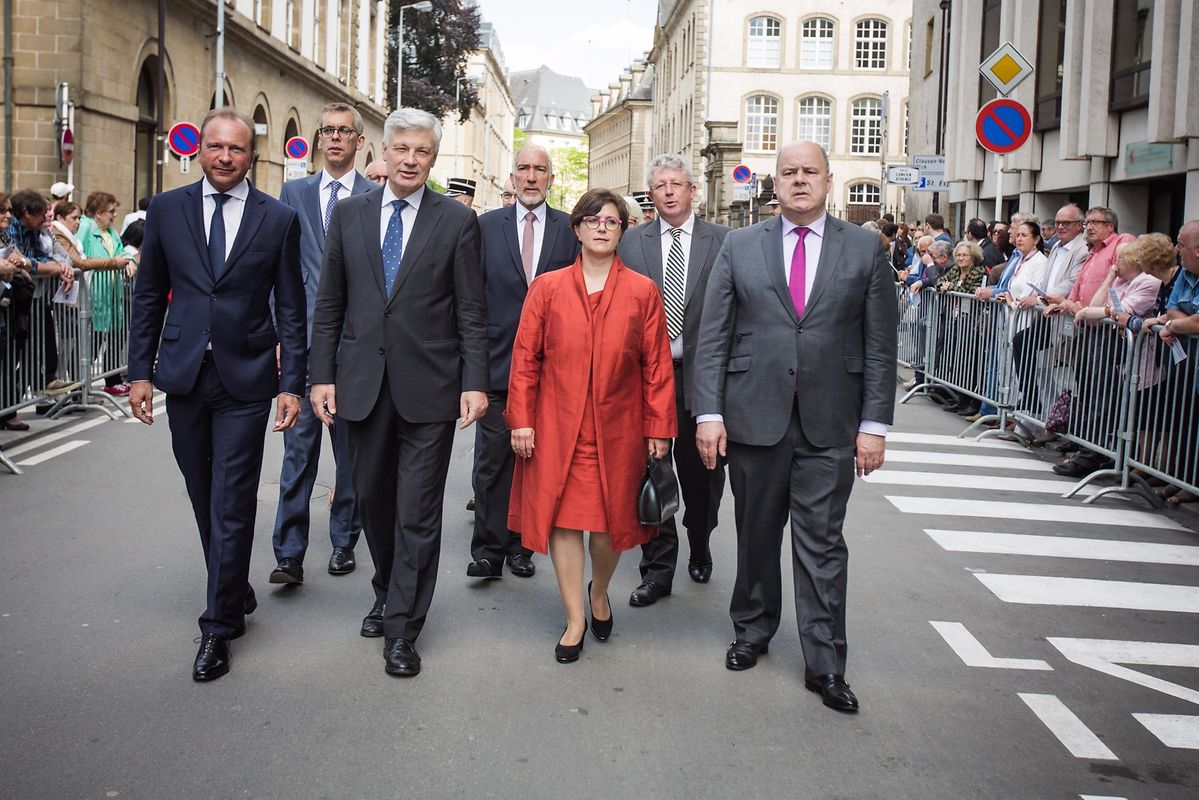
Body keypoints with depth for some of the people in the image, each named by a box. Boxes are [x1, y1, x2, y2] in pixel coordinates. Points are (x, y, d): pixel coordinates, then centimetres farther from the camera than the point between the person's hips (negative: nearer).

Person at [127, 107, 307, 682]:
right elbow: (148, 296, 8)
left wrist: (291, 384, -5)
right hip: (184, 376, 3)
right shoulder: (166, 209, 4)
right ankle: (236, 592, 33)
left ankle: (219, 627, 9)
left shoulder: (278, 219, -1)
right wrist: (140, 371, 3)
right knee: (205, 501, 13)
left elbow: (290, 310, 0)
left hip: (245, 381, -3)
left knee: (232, 505, -2)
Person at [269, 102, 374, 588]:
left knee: (351, 450, 9)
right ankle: (289, 554, 1)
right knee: (298, 447, -2)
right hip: (304, 340, 1)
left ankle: (343, 542, 22)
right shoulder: (294, 193, 10)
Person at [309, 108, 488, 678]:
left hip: (429, 386, -3)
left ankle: (402, 628, 10)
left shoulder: (457, 220, 0)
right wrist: (321, 374, 2)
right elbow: (329, 304, 8)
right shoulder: (348, 214, 7)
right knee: (372, 499, 15)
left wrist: (474, 383, -9)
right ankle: (388, 594, 36)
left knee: (418, 511, 0)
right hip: (363, 384, 3)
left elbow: (471, 312, -2)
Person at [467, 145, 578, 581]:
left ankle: (520, 545, 19)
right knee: (492, 459, -1)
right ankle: (488, 548, 7)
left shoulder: (570, 229, 5)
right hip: (497, 361, 0)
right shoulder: (487, 225, 6)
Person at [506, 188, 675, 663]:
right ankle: (575, 619, 13)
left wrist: (659, 427, -1)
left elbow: (657, 364, 3)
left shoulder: (642, 292, 3)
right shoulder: (547, 288, 3)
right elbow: (525, 358, 4)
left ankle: (599, 593, 35)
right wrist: (521, 419, -2)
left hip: (618, 428, 0)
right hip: (557, 427, 0)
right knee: (563, 517, 1)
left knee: (612, 519, 7)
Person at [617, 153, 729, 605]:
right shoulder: (631, 244, 6)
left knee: (702, 474, 12)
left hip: (701, 373, 0)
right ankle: (658, 570, 16)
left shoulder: (723, 242, 2)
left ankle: (700, 551, 37)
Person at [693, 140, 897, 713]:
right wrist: (709, 412, -6)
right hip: (754, 418, 1)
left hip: (829, 426, -1)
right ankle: (752, 630, 33)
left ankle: (825, 665, 13)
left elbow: (880, 345, 2)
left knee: (822, 543, 3)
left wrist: (874, 424, -3)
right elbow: (713, 337, 2)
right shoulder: (740, 246, 5)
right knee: (756, 534, 13)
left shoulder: (864, 249, 4)